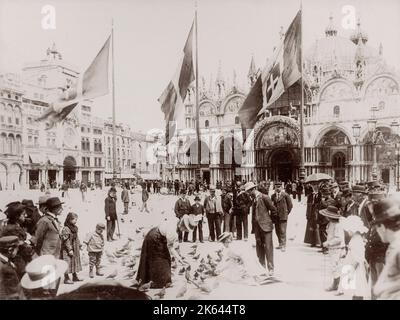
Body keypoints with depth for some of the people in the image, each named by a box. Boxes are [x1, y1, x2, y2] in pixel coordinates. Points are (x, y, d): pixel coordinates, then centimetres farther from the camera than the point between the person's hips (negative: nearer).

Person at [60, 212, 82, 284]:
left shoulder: (74, 228, 9)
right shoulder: (66, 229, -19)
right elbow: (66, 240, -21)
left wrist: (79, 245, 16)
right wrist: (70, 249, -21)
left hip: (75, 249, 9)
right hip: (67, 250, -9)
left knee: (75, 262, 16)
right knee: (67, 263, -3)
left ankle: (75, 277, 27)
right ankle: (66, 278, 8)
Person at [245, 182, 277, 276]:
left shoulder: (264, 197, -10)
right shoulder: (254, 199, 13)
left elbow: (273, 209, -7)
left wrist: (269, 219, 1)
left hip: (266, 226, -7)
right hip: (257, 226, 7)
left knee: (268, 247, -5)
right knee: (259, 247, 11)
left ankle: (270, 268, 1)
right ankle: (261, 267, 21)